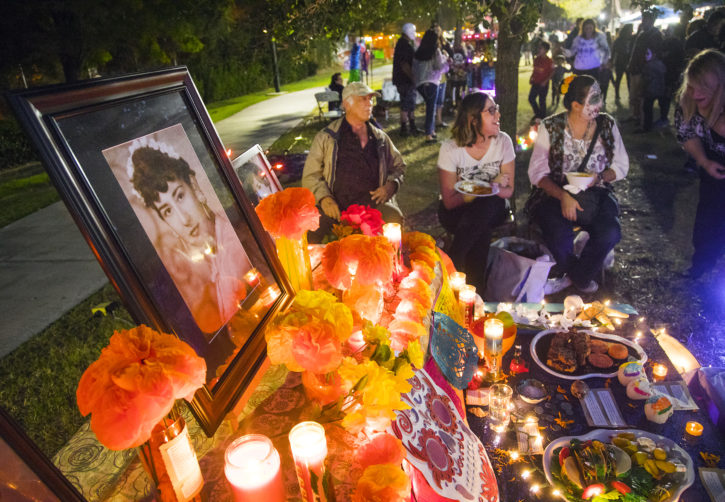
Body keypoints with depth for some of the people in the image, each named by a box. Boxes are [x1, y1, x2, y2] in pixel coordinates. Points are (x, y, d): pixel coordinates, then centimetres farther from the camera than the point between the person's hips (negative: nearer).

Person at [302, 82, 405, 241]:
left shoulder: (380, 137, 17)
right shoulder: (326, 137, 9)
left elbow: (398, 165, 26)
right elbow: (311, 175, 8)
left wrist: (391, 185, 4)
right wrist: (324, 198, -10)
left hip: (373, 203, 2)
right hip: (336, 208, -2)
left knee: (394, 219, -30)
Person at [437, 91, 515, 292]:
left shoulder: (503, 141, -6)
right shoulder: (450, 148, -14)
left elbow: (508, 190, -1)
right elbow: (449, 201, -15)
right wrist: (491, 184, -21)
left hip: (490, 209, 3)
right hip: (457, 212, -2)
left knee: (486, 205, -34)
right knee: (482, 230, -36)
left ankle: (451, 267, -25)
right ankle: (476, 283, -20)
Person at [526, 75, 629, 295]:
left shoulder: (607, 125, 8)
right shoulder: (550, 127, -2)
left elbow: (621, 165, 12)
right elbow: (537, 172, -6)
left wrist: (600, 176, -11)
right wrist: (563, 196, -21)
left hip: (595, 194, 3)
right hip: (554, 194, -2)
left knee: (610, 233, -27)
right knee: (560, 235, -31)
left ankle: (573, 277, 1)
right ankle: (582, 278, 4)